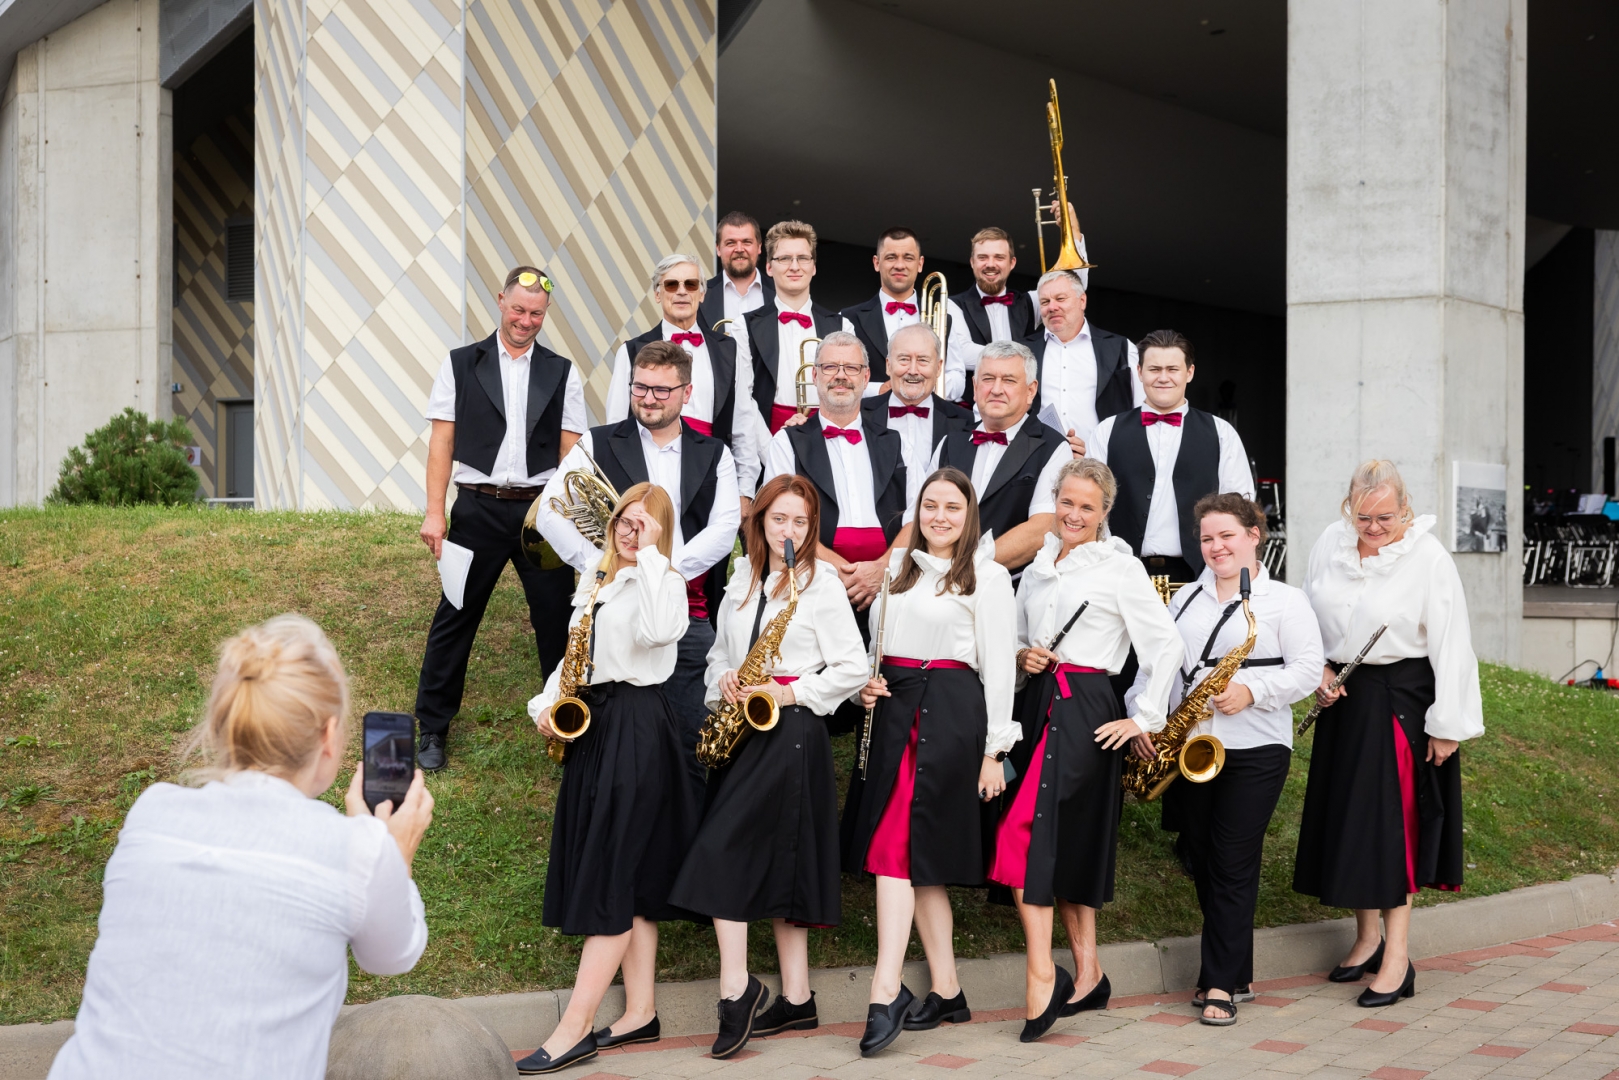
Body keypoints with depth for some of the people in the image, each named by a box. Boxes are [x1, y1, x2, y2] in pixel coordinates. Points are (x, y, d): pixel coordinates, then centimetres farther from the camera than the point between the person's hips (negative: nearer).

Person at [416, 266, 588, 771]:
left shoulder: (561, 373, 8)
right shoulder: (461, 365, 5)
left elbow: (572, 451, 6)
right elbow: (442, 442, 2)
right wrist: (434, 513, -5)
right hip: (478, 507, -1)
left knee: (557, 617, 3)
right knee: (455, 617, 4)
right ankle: (432, 730, 16)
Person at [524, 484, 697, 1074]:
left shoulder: (664, 582, -8)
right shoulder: (596, 581, 16)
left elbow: (657, 630, -31)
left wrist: (650, 554, -23)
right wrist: (546, 704, 5)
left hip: (636, 730, -8)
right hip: (594, 724, 8)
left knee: (612, 877, -8)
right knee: (630, 880, 10)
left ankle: (574, 1031, -9)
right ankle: (639, 1012, 16)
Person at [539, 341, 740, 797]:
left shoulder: (714, 456, 11)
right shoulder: (598, 444, 7)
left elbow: (723, 530, 0)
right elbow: (548, 511, -2)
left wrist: (668, 569, -14)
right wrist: (599, 565, -14)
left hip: (688, 616, 1)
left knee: (691, 743, 1)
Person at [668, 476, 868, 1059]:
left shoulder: (822, 583, -4)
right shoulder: (742, 579, 15)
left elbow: (851, 670, -6)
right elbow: (721, 652, 20)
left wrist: (790, 693, -14)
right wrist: (724, 684, -1)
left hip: (792, 729, -7)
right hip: (743, 727, 7)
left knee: (723, 847, -14)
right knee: (774, 863, 7)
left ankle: (737, 989, -7)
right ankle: (796, 1000, 12)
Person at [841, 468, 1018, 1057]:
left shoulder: (987, 575, -1)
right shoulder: (899, 567, 16)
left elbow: (999, 666, -3)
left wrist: (994, 750, -7)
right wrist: (866, 683, 3)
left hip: (951, 710, -6)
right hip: (894, 709, 6)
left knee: (900, 847, -13)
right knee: (909, 852, 3)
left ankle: (886, 993, -15)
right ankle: (946, 991, 11)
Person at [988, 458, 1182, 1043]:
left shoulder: (1120, 567, -5)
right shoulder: (1039, 565, 14)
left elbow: (1167, 645, -7)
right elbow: (1018, 637, 23)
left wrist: (1145, 718, -9)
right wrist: (1022, 655, 0)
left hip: (1085, 708, -7)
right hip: (1038, 702, 7)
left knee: (1023, 828, -19)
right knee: (1065, 840, 10)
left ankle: (1042, 974, -13)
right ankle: (1088, 975, 18)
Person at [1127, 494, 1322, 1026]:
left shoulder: (1285, 600, 1)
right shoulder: (1186, 598, 16)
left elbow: (1307, 670, -6)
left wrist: (1251, 692, -19)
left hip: (1255, 752, -5)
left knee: (1233, 866, -5)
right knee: (1203, 862, 8)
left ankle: (1220, 985, 1)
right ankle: (1236, 974, 19)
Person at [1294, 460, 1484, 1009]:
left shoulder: (1429, 558, -13)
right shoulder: (1330, 544, 1)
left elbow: (1451, 648, -12)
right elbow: (1307, 619, 14)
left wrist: (1449, 726, -12)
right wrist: (1318, 673, -2)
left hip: (1401, 699, -5)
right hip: (1344, 696, 6)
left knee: (1392, 818, -6)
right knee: (1348, 816, 10)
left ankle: (1397, 956, -1)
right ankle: (1368, 936, 24)